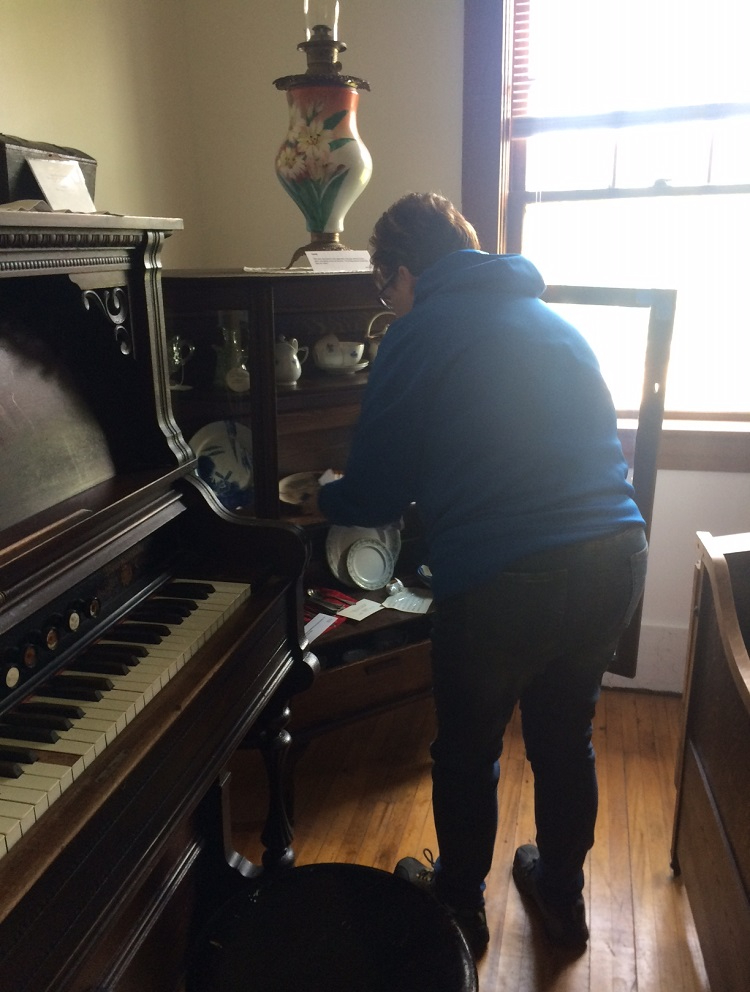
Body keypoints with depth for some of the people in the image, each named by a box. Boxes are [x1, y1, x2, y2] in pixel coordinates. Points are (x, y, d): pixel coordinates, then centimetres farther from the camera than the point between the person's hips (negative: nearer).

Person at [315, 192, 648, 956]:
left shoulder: (420, 334, -2)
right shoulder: (553, 321, 18)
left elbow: (374, 495, -2)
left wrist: (321, 498, 21)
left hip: (502, 578, -6)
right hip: (616, 556, 7)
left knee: (467, 753, 18)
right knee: (565, 738, 26)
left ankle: (459, 905, 42)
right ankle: (562, 895, 47)